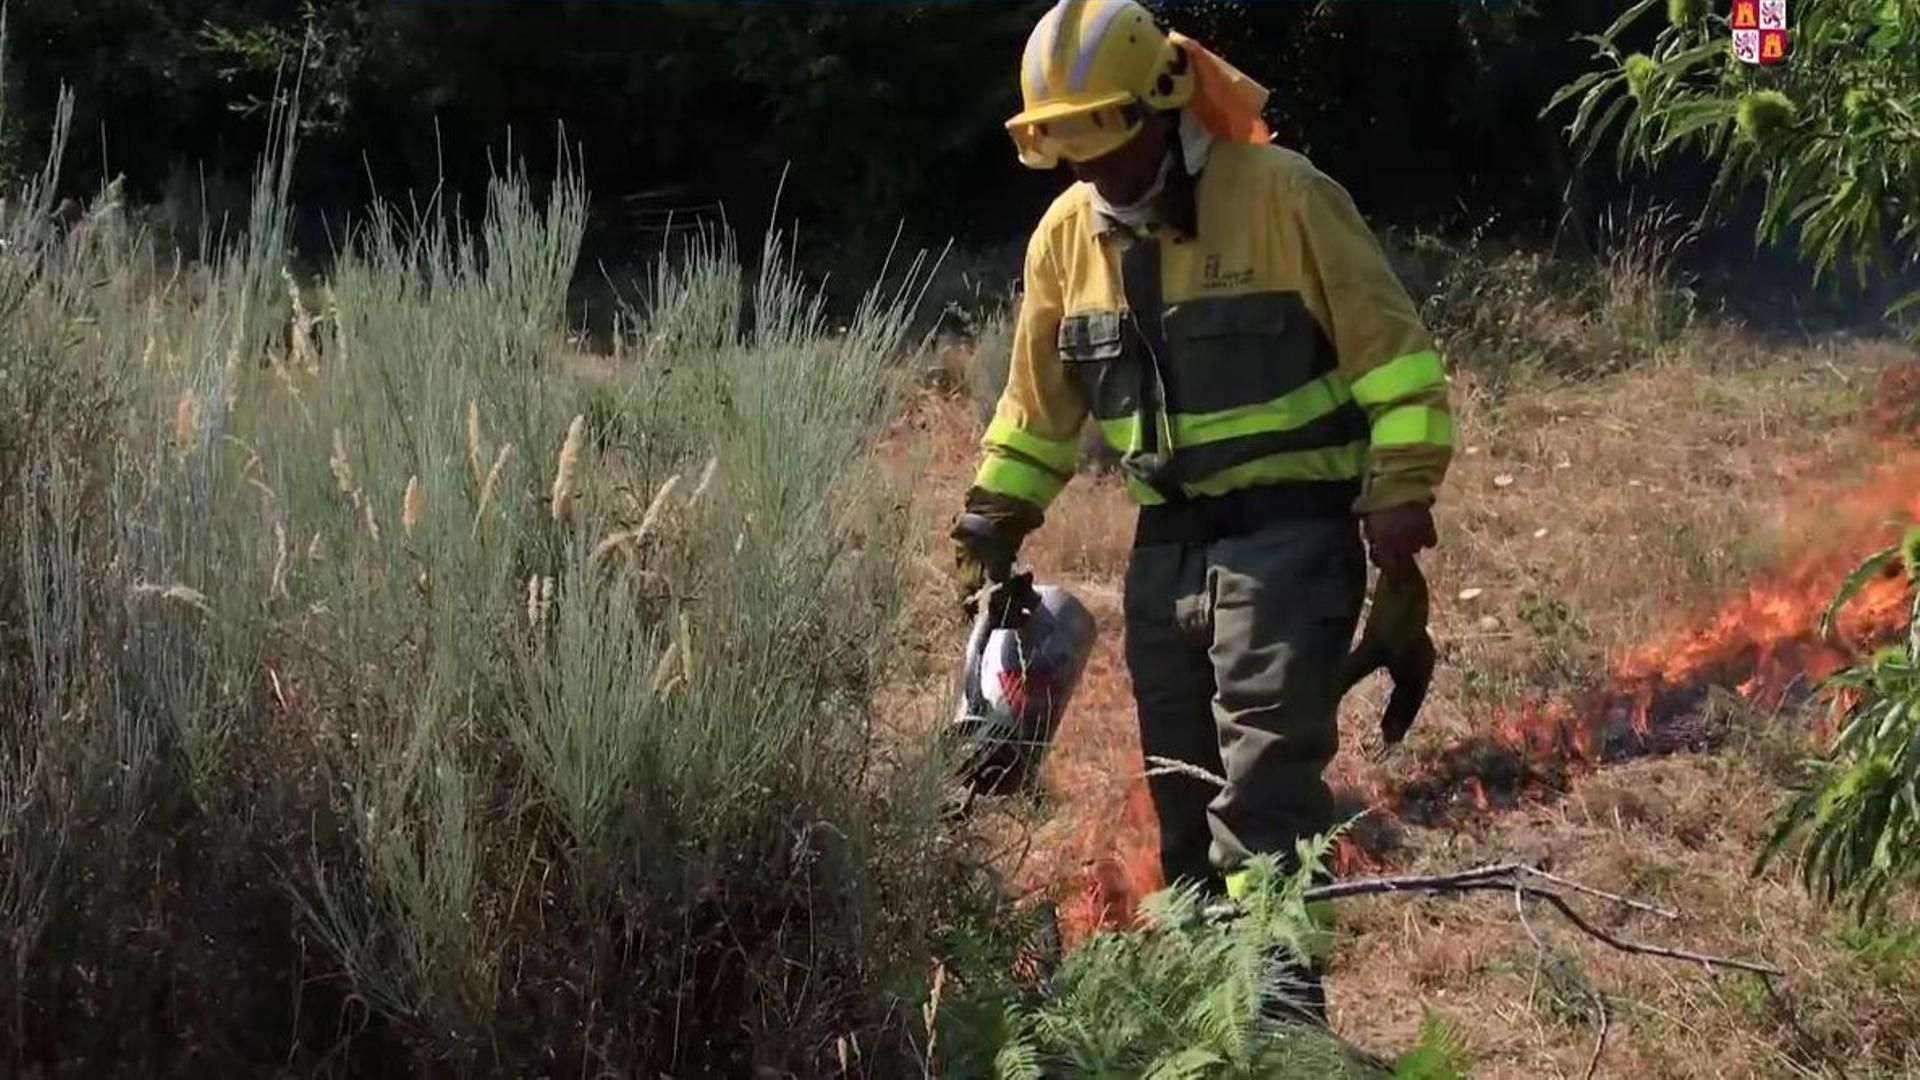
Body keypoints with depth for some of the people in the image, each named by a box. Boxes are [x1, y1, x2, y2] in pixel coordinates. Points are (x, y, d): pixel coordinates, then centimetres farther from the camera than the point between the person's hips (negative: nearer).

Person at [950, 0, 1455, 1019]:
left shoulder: (1283, 194, -11)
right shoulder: (1067, 234, 6)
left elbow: (1391, 351, -9)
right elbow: (1037, 402, 18)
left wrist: (1401, 507, -14)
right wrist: (991, 528, 17)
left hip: (1288, 534, -6)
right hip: (1167, 545, 6)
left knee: (1262, 792, -12)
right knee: (1183, 795, 12)